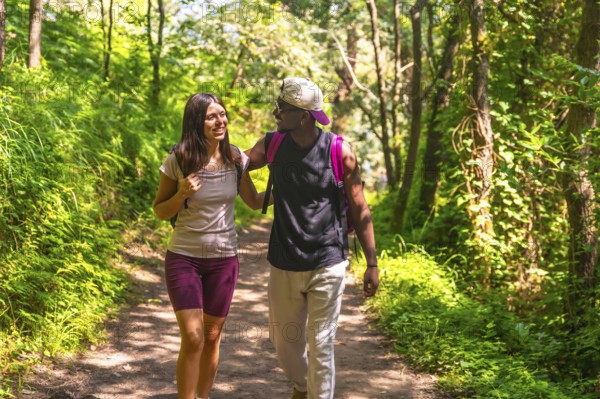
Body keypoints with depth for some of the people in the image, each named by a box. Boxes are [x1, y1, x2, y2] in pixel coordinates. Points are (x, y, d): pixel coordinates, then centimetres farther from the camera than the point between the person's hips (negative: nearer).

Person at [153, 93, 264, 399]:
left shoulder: (236, 159, -4)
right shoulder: (178, 161, -12)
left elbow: (254, 201, 10)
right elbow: (160, 212, -3)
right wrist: (182, 194, -21)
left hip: (223, 259, 3)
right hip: (184, 257, -3)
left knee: (212, 338, 11)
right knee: (193, 338, -11)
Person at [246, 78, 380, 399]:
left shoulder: (339, 153, -10)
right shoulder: (272, 145, -1)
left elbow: (359, 210, -5)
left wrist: (372, 264, -5)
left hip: (327, 266, -4)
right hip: (284, 265, 4)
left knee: (320, 345, 0)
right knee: (284, 340, 18)